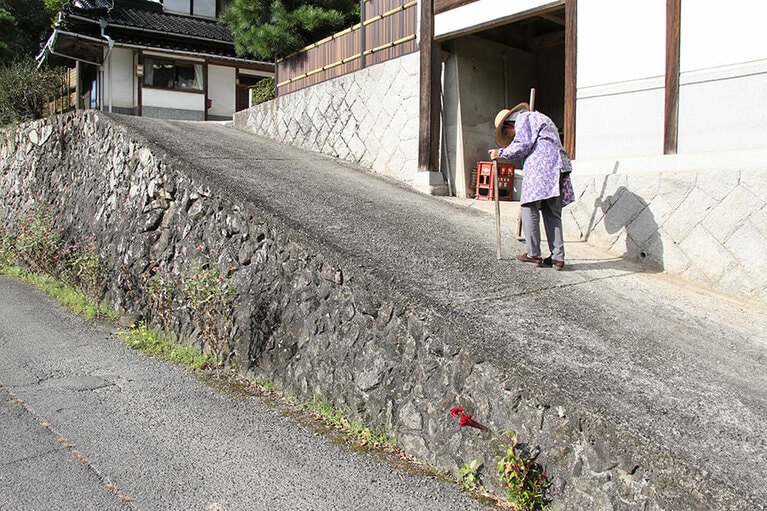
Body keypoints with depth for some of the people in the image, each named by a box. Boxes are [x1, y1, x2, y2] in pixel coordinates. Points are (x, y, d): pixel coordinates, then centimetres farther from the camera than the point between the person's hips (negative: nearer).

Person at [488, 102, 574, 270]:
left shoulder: (523, 118, 7)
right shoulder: (540, 118, 35)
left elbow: (523, 146, -5)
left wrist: (501, 153, 4)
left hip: (541, 165, -9)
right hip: (559, 166, 9)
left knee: (530, 207, -4)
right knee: (553, 213, 6)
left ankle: (533, 254, -5)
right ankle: (558, 257, 0)